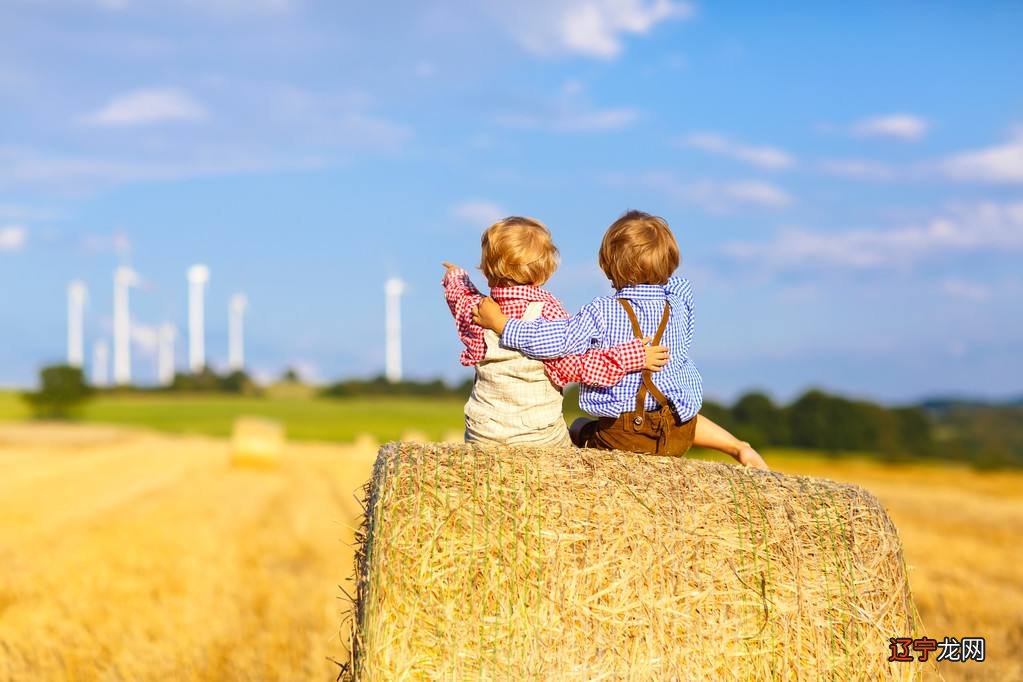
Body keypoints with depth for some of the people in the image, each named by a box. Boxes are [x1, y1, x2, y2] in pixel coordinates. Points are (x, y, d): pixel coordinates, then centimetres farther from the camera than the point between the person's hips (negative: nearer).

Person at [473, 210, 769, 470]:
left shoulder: (602, 312, -15)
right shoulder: (678, 306, -3)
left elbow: (557, 341, -23)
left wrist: (499, 323, -15)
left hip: (622, 435, -3)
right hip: (678, 435, 3)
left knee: (578, 429, 31)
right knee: (686, 418, 41)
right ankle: (739, 448, 23)